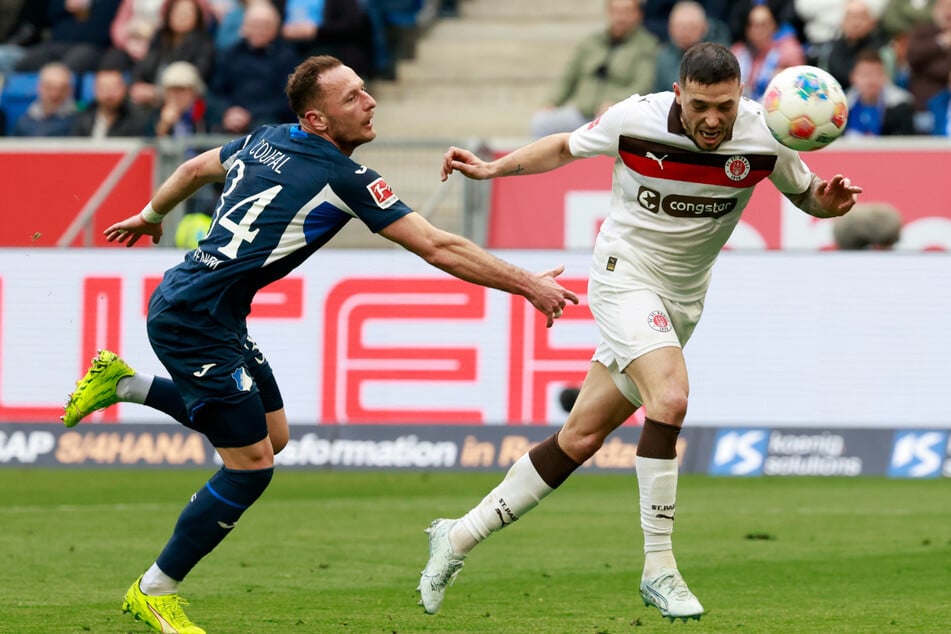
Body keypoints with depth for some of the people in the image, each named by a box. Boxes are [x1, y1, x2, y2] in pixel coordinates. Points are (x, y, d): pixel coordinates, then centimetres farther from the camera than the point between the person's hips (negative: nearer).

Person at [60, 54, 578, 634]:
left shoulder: (265, 142, 9)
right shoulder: (344, 178, -14)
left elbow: (195, 169, 27)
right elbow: (438, 248, -14)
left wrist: (150, 216, 47)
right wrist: (528, 284, -8)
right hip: (195, 320, -9)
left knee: (271, 434, 19)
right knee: (251, 466, -4)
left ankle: (124, 383, 26)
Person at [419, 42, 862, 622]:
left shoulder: (763, 136, -13)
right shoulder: (636, 119, -16)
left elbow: (805, 195, 3)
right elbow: (566, 147, 3)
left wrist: (829, 200, -20)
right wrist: (491, 168, -5)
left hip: (681, 301, 4)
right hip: (624, 275, -4)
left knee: (582, 437, 6)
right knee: (670, 395, -28)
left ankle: (461, 536, 19)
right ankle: (659, 569, -21)